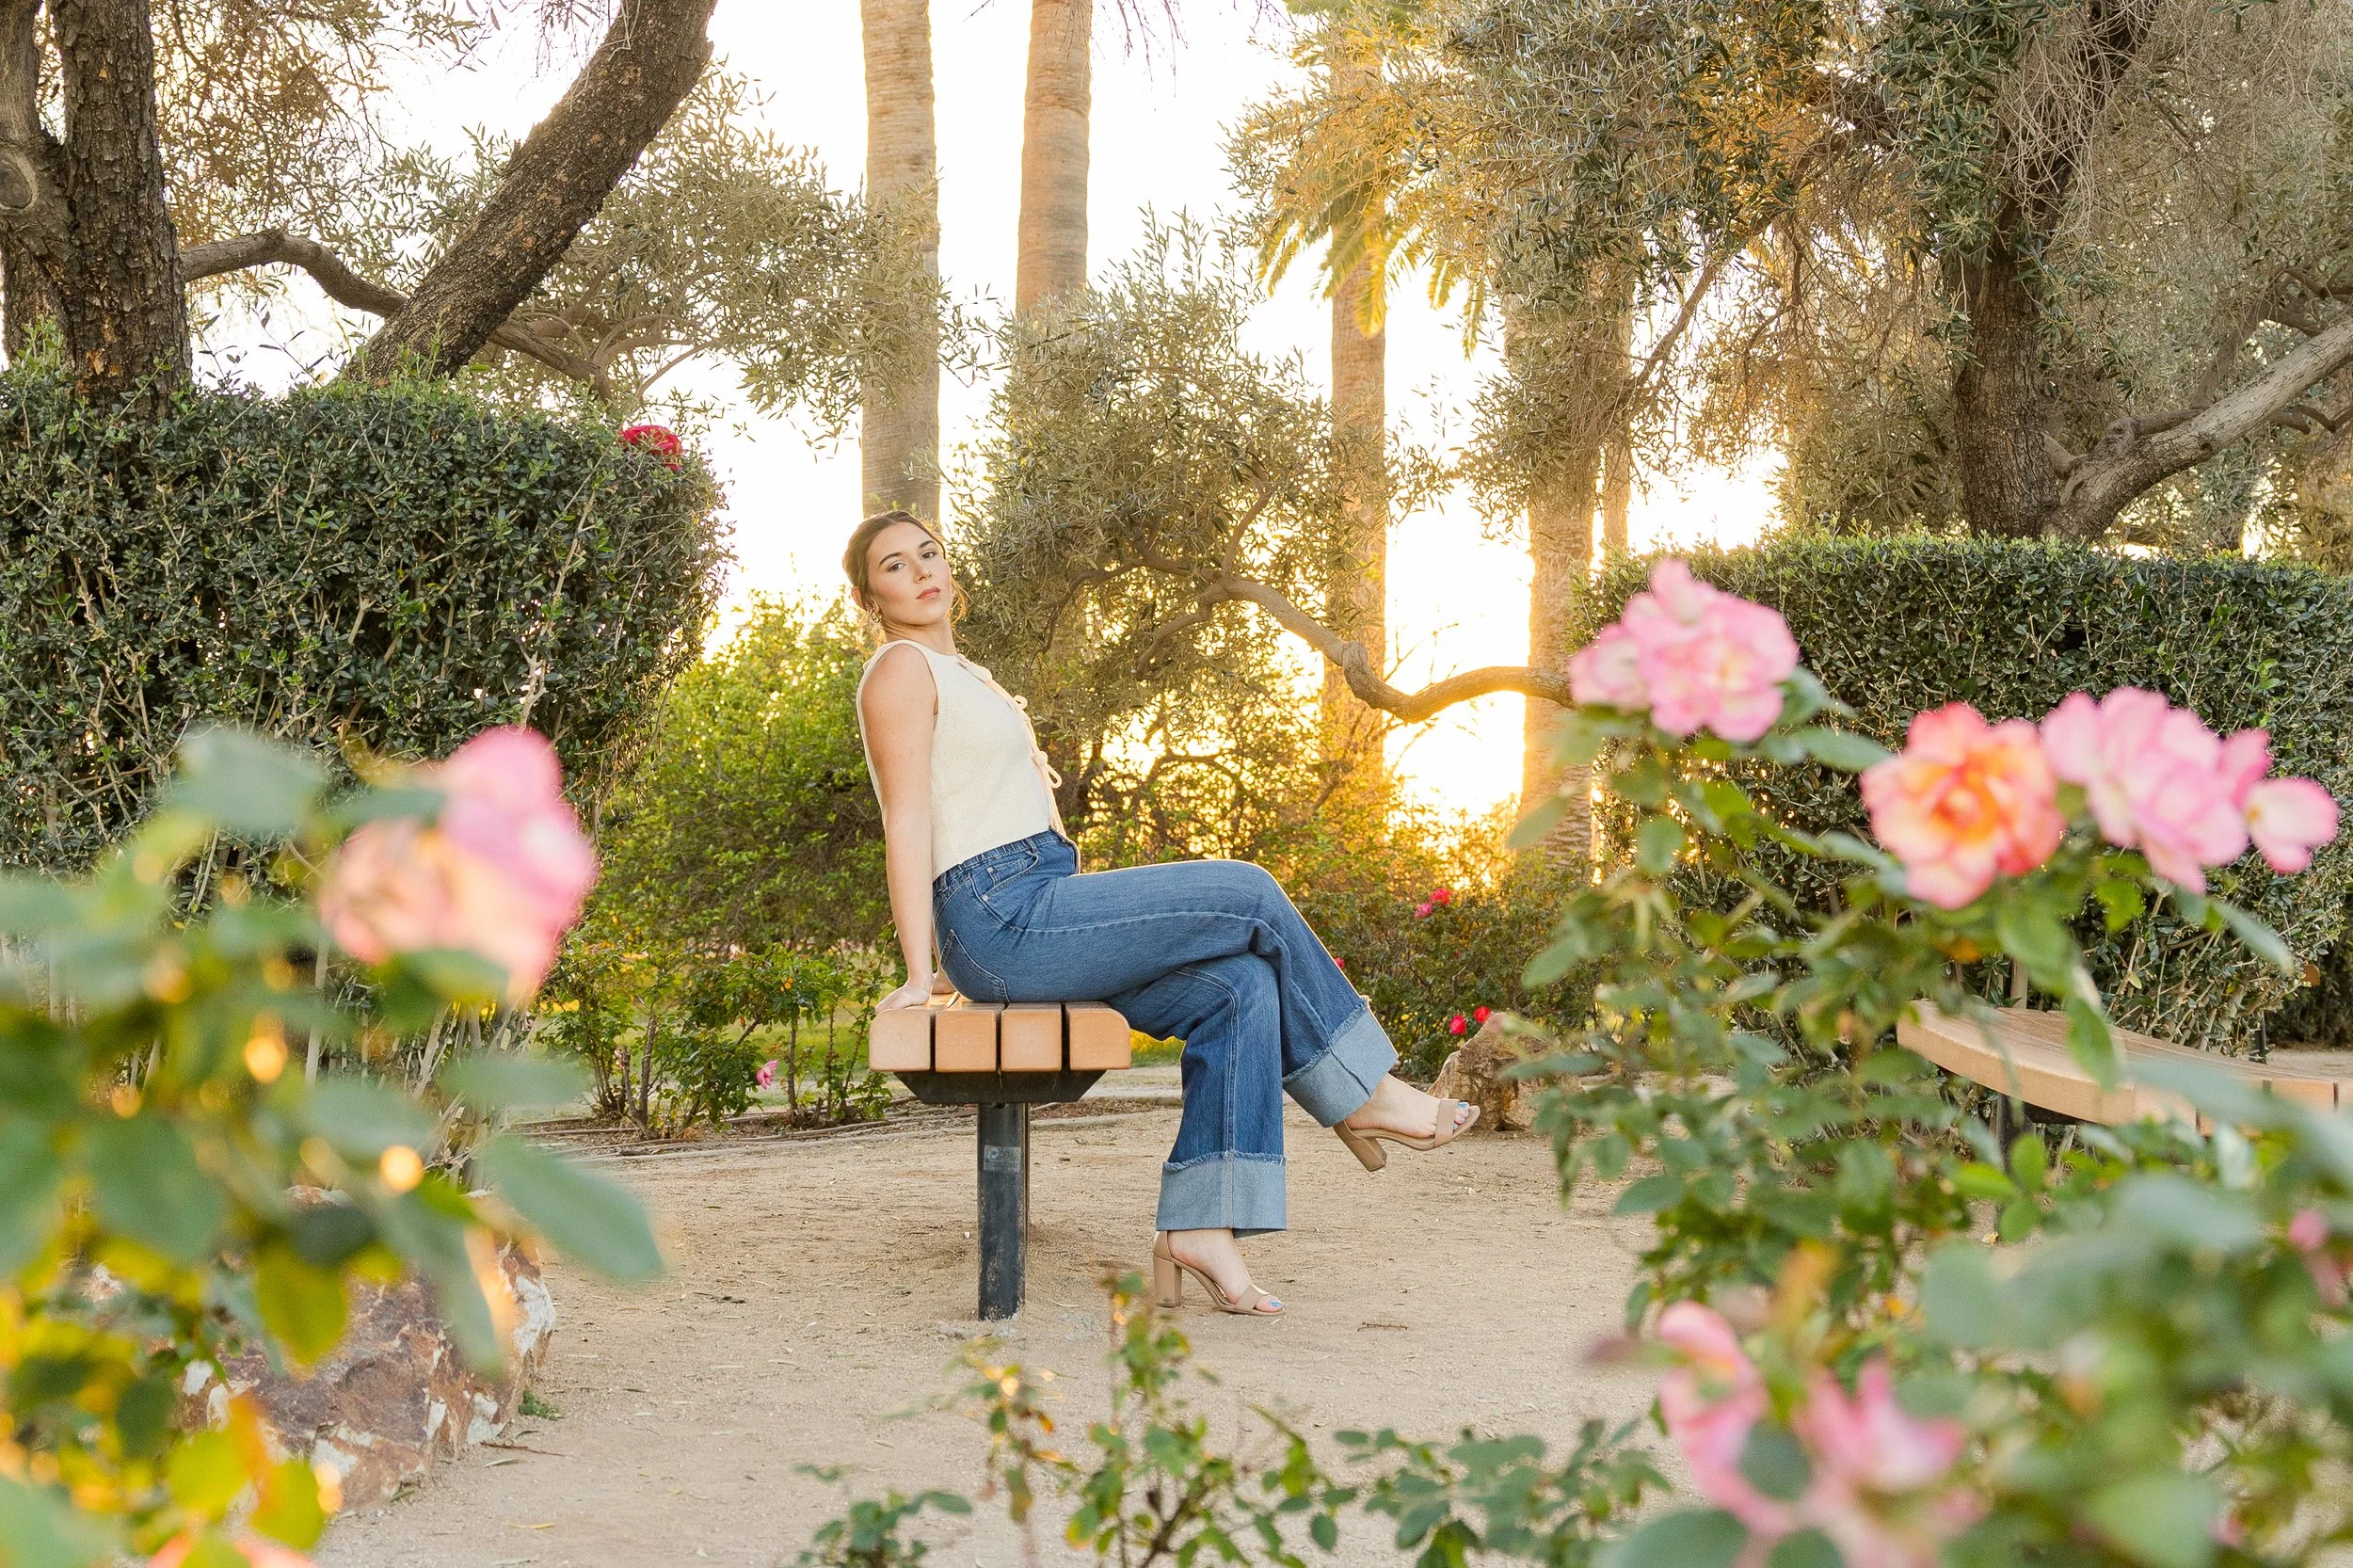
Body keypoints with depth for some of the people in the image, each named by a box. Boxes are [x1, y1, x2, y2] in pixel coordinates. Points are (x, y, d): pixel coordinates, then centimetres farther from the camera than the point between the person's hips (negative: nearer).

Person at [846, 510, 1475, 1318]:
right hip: (1005, 920, -9)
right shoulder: (902, 669, -5)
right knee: (1251, 895, -10)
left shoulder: (962, 676, 25)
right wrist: (919, 974, -19)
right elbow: (907, 823, -13)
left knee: (1240, 986, -9)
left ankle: (1198, 1229, -15)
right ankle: (1360, 1091, 3)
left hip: (1034, 921, 9)